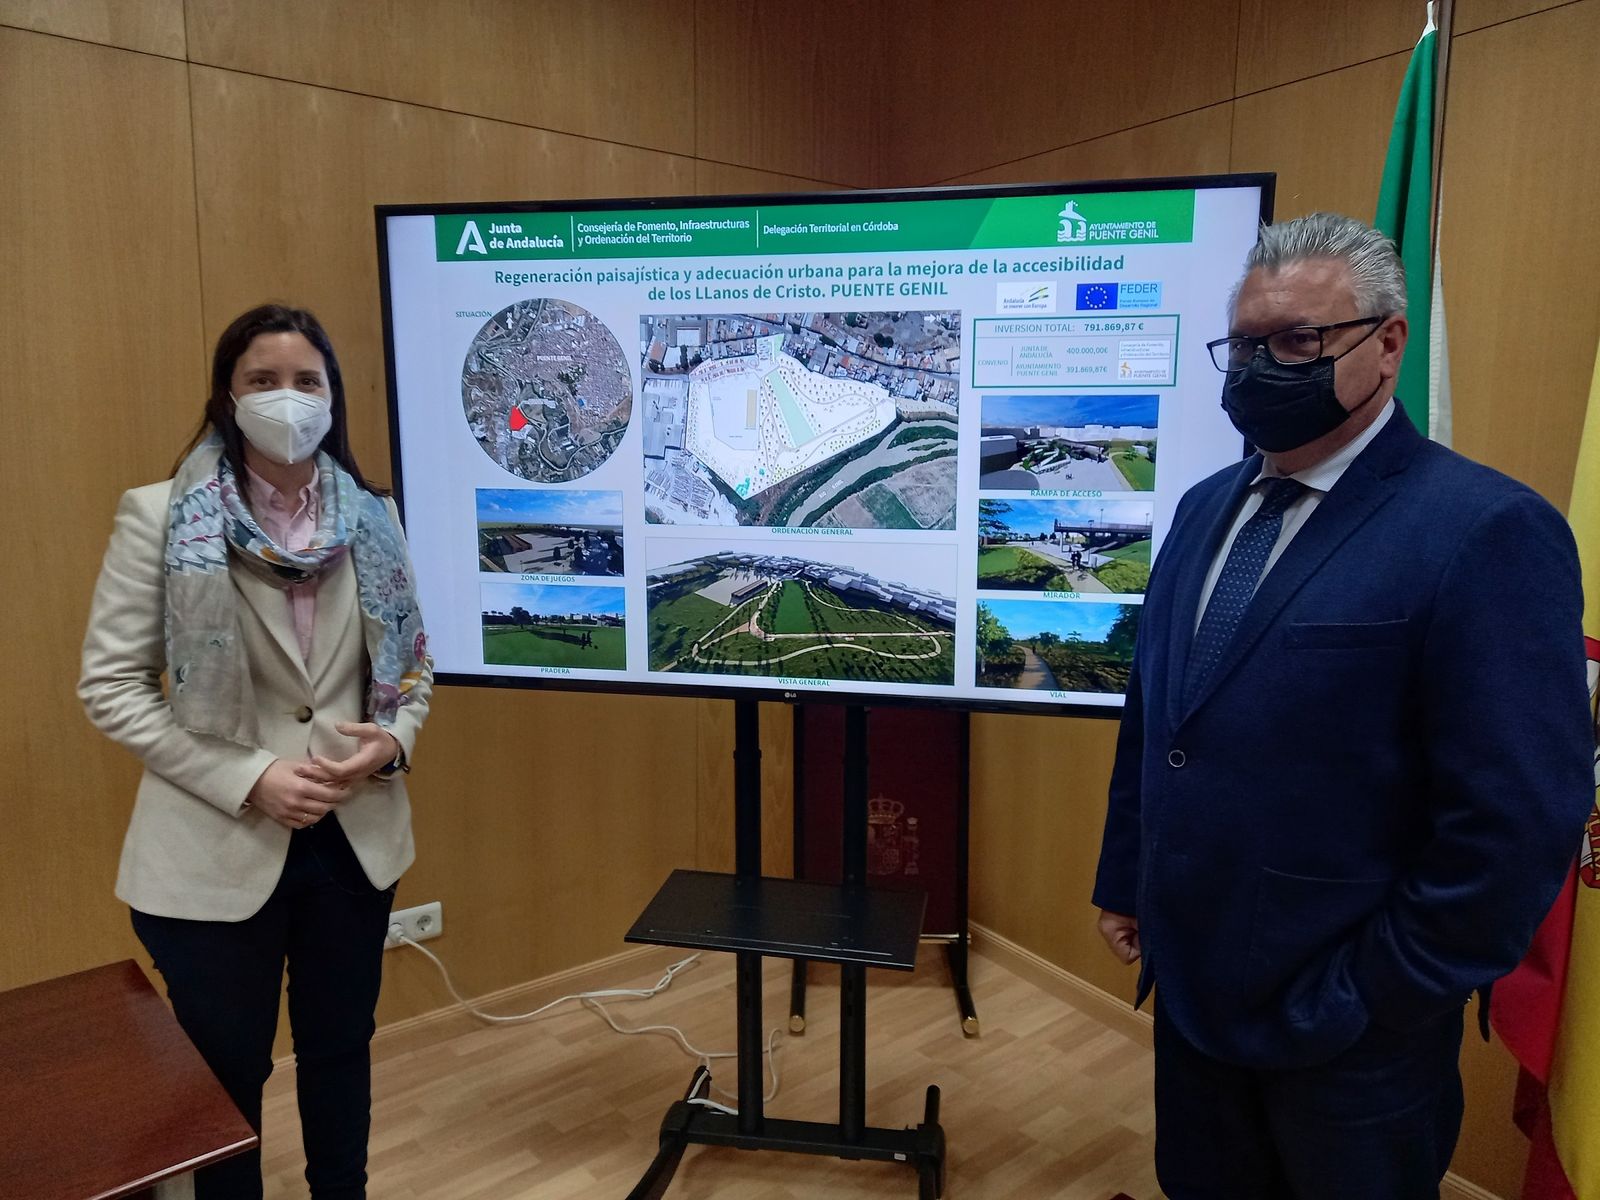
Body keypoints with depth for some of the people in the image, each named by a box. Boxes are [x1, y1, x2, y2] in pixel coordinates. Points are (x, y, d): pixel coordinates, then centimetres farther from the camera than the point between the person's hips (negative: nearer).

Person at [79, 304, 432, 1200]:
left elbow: (413, 663, 8)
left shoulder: (371, 517, 0)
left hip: (354, 837, 3)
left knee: (341, 1048, 21)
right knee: (227, 1072, 16)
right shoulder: (162, 517, -9)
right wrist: (247, 780, -17)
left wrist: (395, 740, -12)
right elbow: (110, 685, -9)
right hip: (217, 848, -3)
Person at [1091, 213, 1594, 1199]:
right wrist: (1126, 883, 11)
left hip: (1347, 1039, -6)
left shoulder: (1486, 530, -18)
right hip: (1189, 992, 6)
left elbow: (1516, 824, -20)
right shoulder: (1208, 505, 5)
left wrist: (1375, 1001, -15)